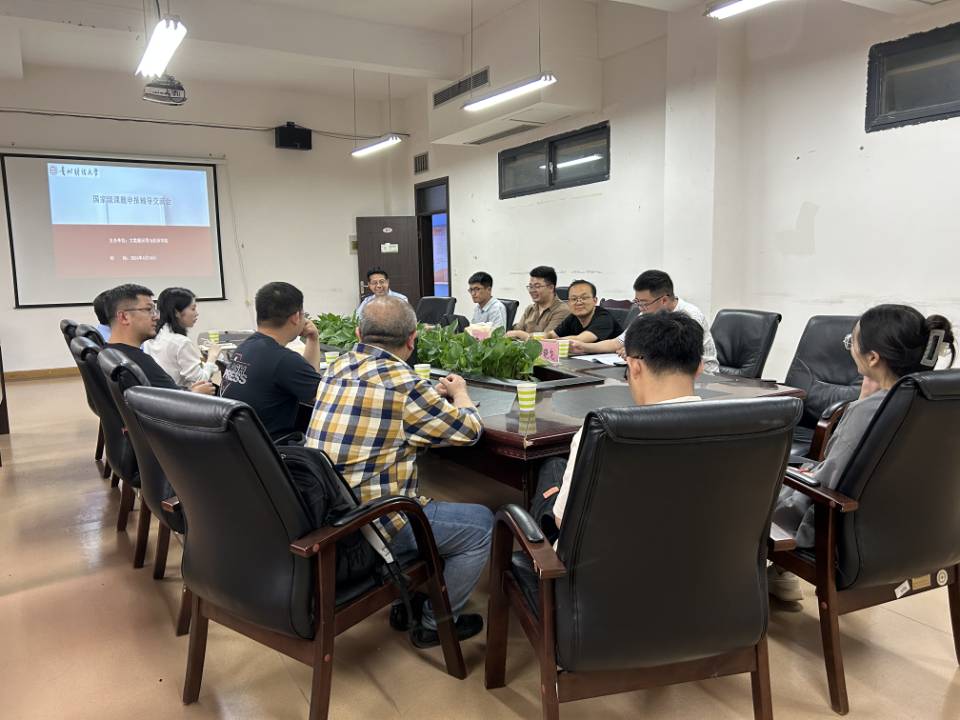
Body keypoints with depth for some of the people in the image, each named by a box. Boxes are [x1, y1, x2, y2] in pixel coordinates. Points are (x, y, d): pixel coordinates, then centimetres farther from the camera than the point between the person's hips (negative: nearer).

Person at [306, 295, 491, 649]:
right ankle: (436, 623, 20)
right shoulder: (404, 384, -19)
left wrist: (435, 394, 21)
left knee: (421, 505, 32)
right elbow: (469, 429, -5)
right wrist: (459, 391, 15)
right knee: (482, 523, 7)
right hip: (368, 527, -8)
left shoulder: (338, 367, 4)